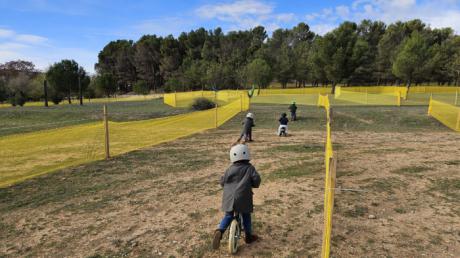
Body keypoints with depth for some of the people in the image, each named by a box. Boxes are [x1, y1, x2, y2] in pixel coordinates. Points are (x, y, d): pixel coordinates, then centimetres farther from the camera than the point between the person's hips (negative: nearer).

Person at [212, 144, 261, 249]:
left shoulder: (230, 169, 9)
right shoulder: (249, 168, 2)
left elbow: (222, 181, 11)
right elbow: (256, 179, -8)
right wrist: (253, 185, 14)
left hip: (229, 198, 2)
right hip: (243, 198, -2)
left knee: (228, 216, 17)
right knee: (246, 216, 18)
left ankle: (219, 231, -5)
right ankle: (248, 236, 29)